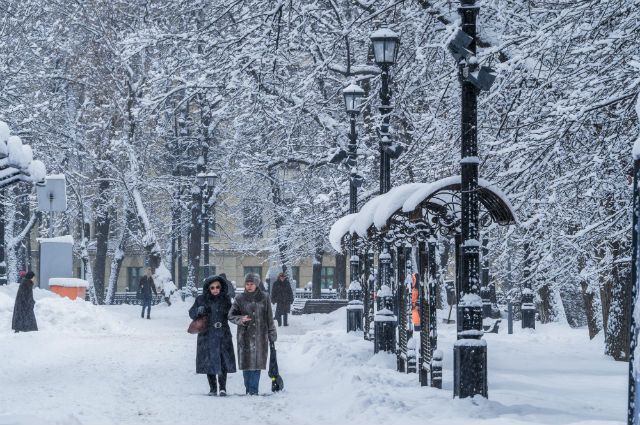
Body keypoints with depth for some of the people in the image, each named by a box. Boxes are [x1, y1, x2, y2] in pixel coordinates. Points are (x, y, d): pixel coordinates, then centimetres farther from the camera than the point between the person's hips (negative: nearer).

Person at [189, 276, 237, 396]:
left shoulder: (226, 299, 5)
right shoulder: (201, 299, 2)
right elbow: (191, 313, 5)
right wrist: (198, 310, -14)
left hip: (222, 335, 0)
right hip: (207, 335, 0)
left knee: (223, 361, -4)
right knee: (209, 361, 3)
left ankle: (222, 387, 5)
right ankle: (213, 388, 13)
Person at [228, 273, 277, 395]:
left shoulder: (264, 298, 4)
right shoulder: (240, 298, 3)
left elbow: (269, 317, 9)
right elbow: (231, 315, 4)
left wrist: (272, 334, 9)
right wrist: (240, 319, -16)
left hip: (260, 336, 0)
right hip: (245, 336, 0)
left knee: (257, 363, -2)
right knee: (246, 362, 0)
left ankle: (254, 390, 3)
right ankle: (248, 389, 10)